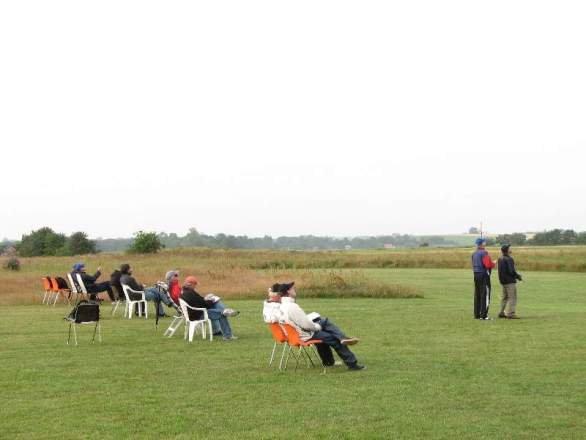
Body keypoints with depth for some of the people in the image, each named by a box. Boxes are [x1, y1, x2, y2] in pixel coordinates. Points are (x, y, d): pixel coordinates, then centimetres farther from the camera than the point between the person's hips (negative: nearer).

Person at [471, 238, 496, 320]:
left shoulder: (474, 254, 13)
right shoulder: (484, 253, -14)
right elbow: (488, 264, -20)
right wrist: (493, 264, 0)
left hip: (476, 275, 8)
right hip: (484, 275, -8)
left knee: (477, 295, 12)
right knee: (485, 295, -5)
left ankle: (477, 314, 16)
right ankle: (483, 315, -8)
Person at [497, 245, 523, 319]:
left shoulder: (500, 259, 10)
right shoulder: (509, 259, -18)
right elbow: (511, 271, -22)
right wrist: (518, 276, -5)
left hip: (503, 281, 9)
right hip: (510, 281, -9)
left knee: (504, 297, 18)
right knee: (512, 297, -4)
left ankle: (501, 313, 20)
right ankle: (511, 313, -8)